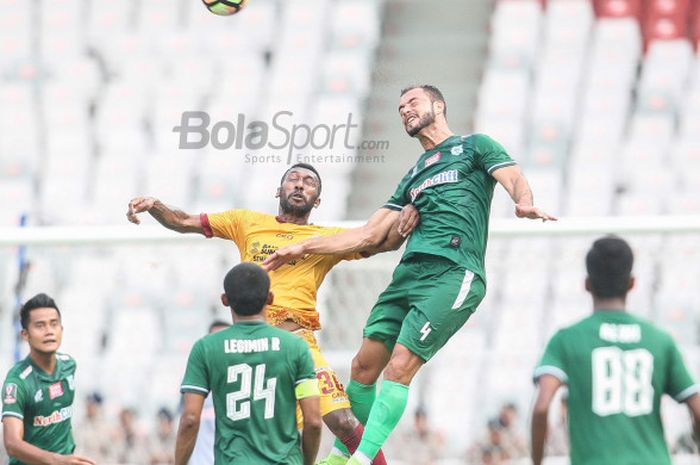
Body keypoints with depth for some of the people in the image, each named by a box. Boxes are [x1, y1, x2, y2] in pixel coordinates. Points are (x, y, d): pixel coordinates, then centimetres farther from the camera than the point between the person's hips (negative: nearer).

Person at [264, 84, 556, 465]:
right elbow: (370, 234, 30)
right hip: (409, 272, 7)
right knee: (364, 365, -1)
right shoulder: (414, 176, 31)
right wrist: (303, 248, 27)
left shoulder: (474, 146, 14)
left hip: (453, 274, -7)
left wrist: (524, 203, -29)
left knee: (398, 368, -18)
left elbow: (514, 179, -4)